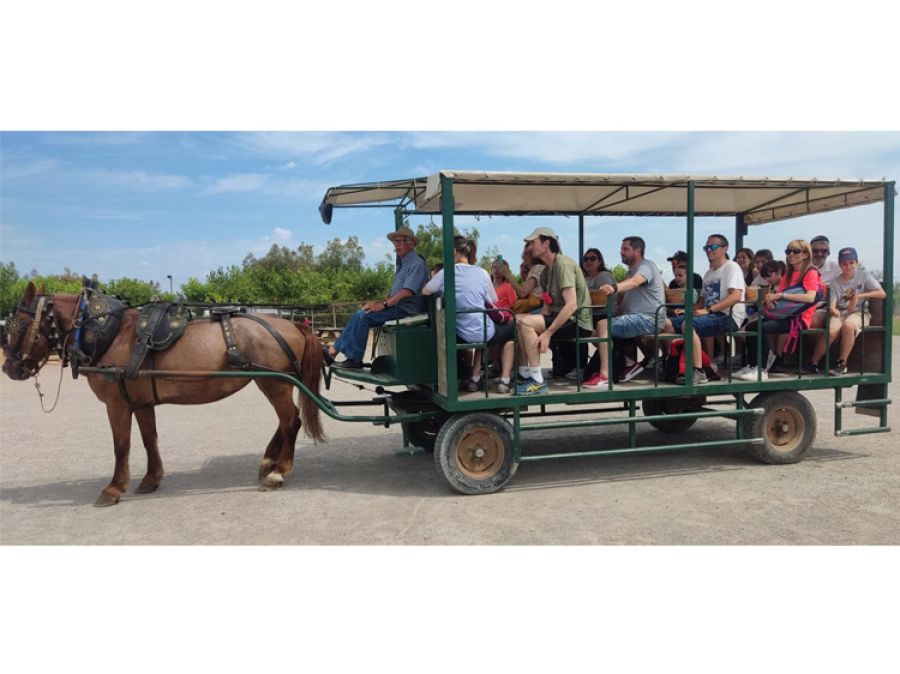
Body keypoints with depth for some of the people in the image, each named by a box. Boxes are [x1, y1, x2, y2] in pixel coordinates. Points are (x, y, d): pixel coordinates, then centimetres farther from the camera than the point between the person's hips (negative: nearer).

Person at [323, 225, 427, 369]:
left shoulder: (417, 263, -9)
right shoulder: (402, 262, 22)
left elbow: (408, 291, -22)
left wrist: (383, 304, -23)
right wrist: (379, 302, 9)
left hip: (406, 309, -9)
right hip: (397, 306, 9)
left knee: (363, 316, -20)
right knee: (359, 315, -3)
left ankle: (354, 360, -14)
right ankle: (334, 350, -6)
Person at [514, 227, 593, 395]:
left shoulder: (563, 263, -15)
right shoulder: (546, 271, 14)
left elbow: (572, 305, -24)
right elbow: (547, 307, 13)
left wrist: (548, 333, -26)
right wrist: (539, 330, -4)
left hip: (578, 322, -9)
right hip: (561, 318, 9)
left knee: (525, 322, -24)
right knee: (517, 321, 4)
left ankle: (538, 382, -21)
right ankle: (524, 374, 3)